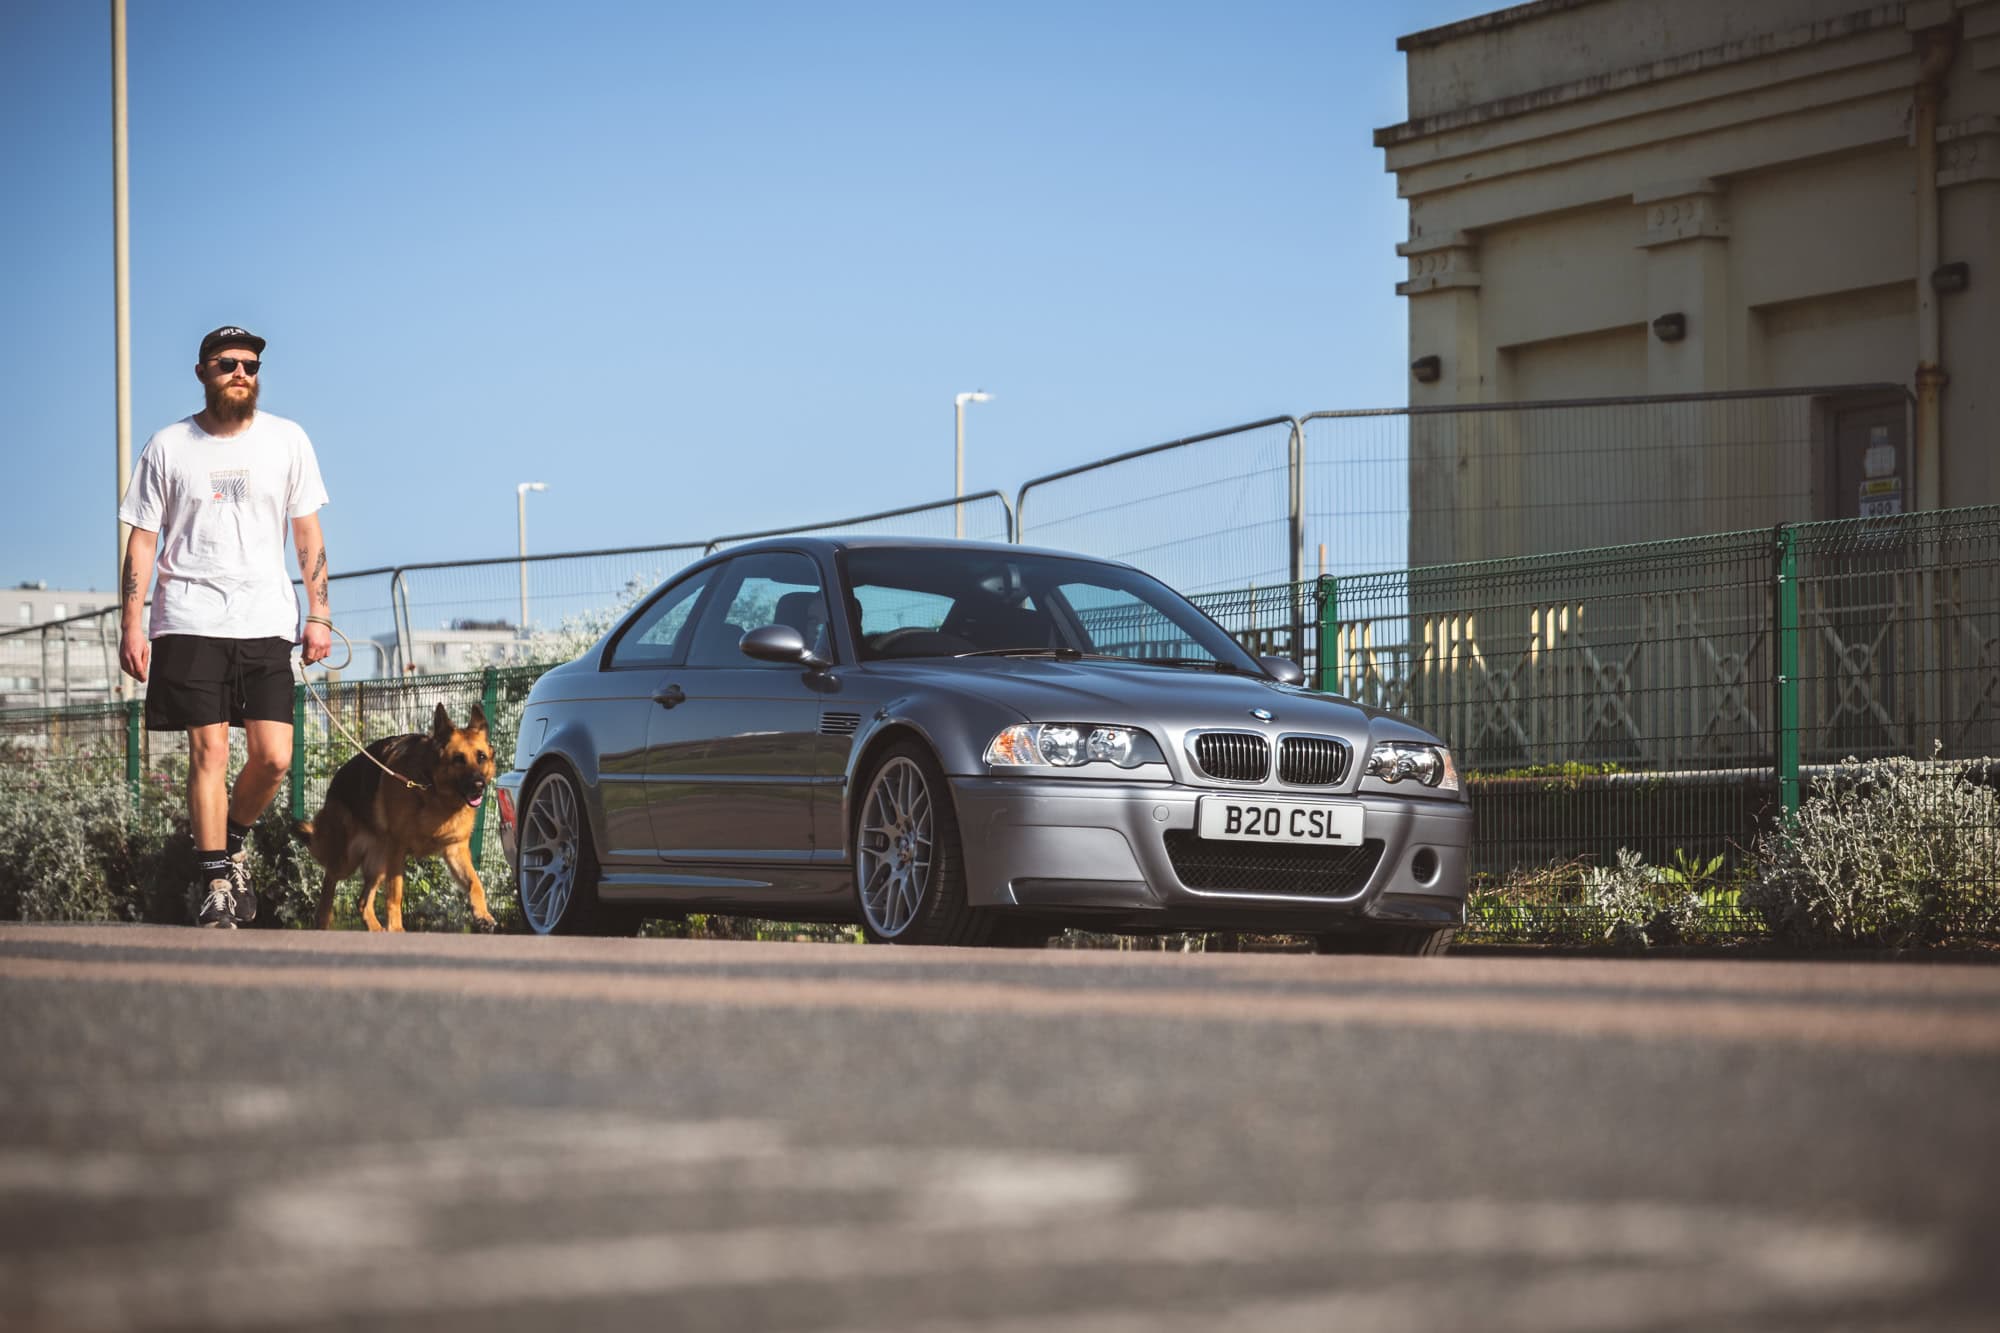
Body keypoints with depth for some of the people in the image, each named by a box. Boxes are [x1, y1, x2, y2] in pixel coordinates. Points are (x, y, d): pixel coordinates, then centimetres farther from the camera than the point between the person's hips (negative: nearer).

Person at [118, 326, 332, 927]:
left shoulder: (287, 441, 9)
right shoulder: (168, 448, 5)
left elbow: (307, 533, 12)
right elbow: (142, 539, 6)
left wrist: (318, 615, 5)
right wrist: (131, 625, -2)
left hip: (267, 623, 2)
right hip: (191, 622, -2)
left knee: (273, 758, -5)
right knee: (209, 750, -8)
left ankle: (231, 841, 23)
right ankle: (215, 879, 0)